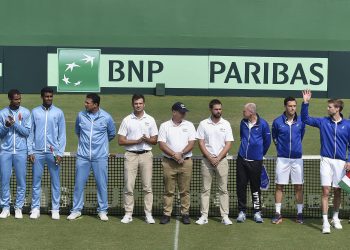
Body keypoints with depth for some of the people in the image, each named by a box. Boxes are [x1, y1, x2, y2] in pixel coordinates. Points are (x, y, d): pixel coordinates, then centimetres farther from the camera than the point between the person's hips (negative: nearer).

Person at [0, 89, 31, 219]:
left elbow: (27, 132, -3)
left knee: (21, 180, 1)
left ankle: (18, 207, 10)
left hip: (21, 151, -1)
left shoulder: (26, 113, 2)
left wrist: (15, 123, -14)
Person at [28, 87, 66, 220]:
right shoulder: (35, 112, 5)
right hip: (37, 152, 1)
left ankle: (55, 209, 9)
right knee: (36, 181, 4)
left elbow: (62, 134, 2)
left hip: (53, 152, -1)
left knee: (55, 181, 3)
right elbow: (30, 133, 6)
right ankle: (35, 208, 12)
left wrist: (60, 153, -5)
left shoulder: (58, 113, 3)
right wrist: (30, 151, -1)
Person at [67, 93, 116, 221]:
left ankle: (102, 210, 15)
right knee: (79, 183, 3)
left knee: (102, 184, 3)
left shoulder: (106, 117, -5)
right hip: (83, 155, 2)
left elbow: (112, 134, 12)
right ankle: (76, 210, 14)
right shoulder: (81, 115, 0)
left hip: (100, 156, -2)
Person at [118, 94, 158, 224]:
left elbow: (155, 140, 8)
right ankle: (128, 214, 6)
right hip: (131, 155, -1)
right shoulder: (127, 120, 4)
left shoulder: (150, 120, 8)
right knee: (129, 186, -1)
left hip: (146, 155, 1)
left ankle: (148, 214, 6)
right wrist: (136, 141, -13)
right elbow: (121, 141, -1)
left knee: (147, 186, 1)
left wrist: (147, 139, -14)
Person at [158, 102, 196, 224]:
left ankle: (185, 213, 11)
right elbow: (161, 144, -4)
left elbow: (191, 143, -1)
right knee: (168, 190, 3)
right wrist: (174, 155, -15)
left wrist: (181, 154, -14)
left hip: (186, 162, 1)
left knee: (185, 190, 4)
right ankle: (167, 214, 8)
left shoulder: (189, 125, 7)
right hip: (169, 162, -1)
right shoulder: (164, 126, 3)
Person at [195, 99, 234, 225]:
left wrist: (218, 158, -9)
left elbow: (228, 144, 0)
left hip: (222, 160, 0)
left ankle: (225, 216, 5)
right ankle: (204, 216, 5)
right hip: (207, 160, 0)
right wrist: (210, 157, -10)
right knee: (205, 189, 2)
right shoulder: (203, 124, 3)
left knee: (223, 189, 1)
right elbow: (201, 143, 0)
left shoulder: (226, 124, 4)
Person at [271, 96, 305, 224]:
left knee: (298, 187, 3)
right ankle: (278, 214, 8)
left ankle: (299, 213, 12)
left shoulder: (301, 121, -1)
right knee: (279, 186, 2)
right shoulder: (277, 122, -3)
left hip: (297, 158, 1)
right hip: (282, 158, 0)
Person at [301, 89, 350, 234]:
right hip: (326, 161, 0)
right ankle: (325, 222, -6)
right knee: (326, 191, -7)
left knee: (337, 192, 10)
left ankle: (335, 218, 28)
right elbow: (305, 119, 7)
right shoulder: (323, 122, 3)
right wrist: (305, 103, -5)